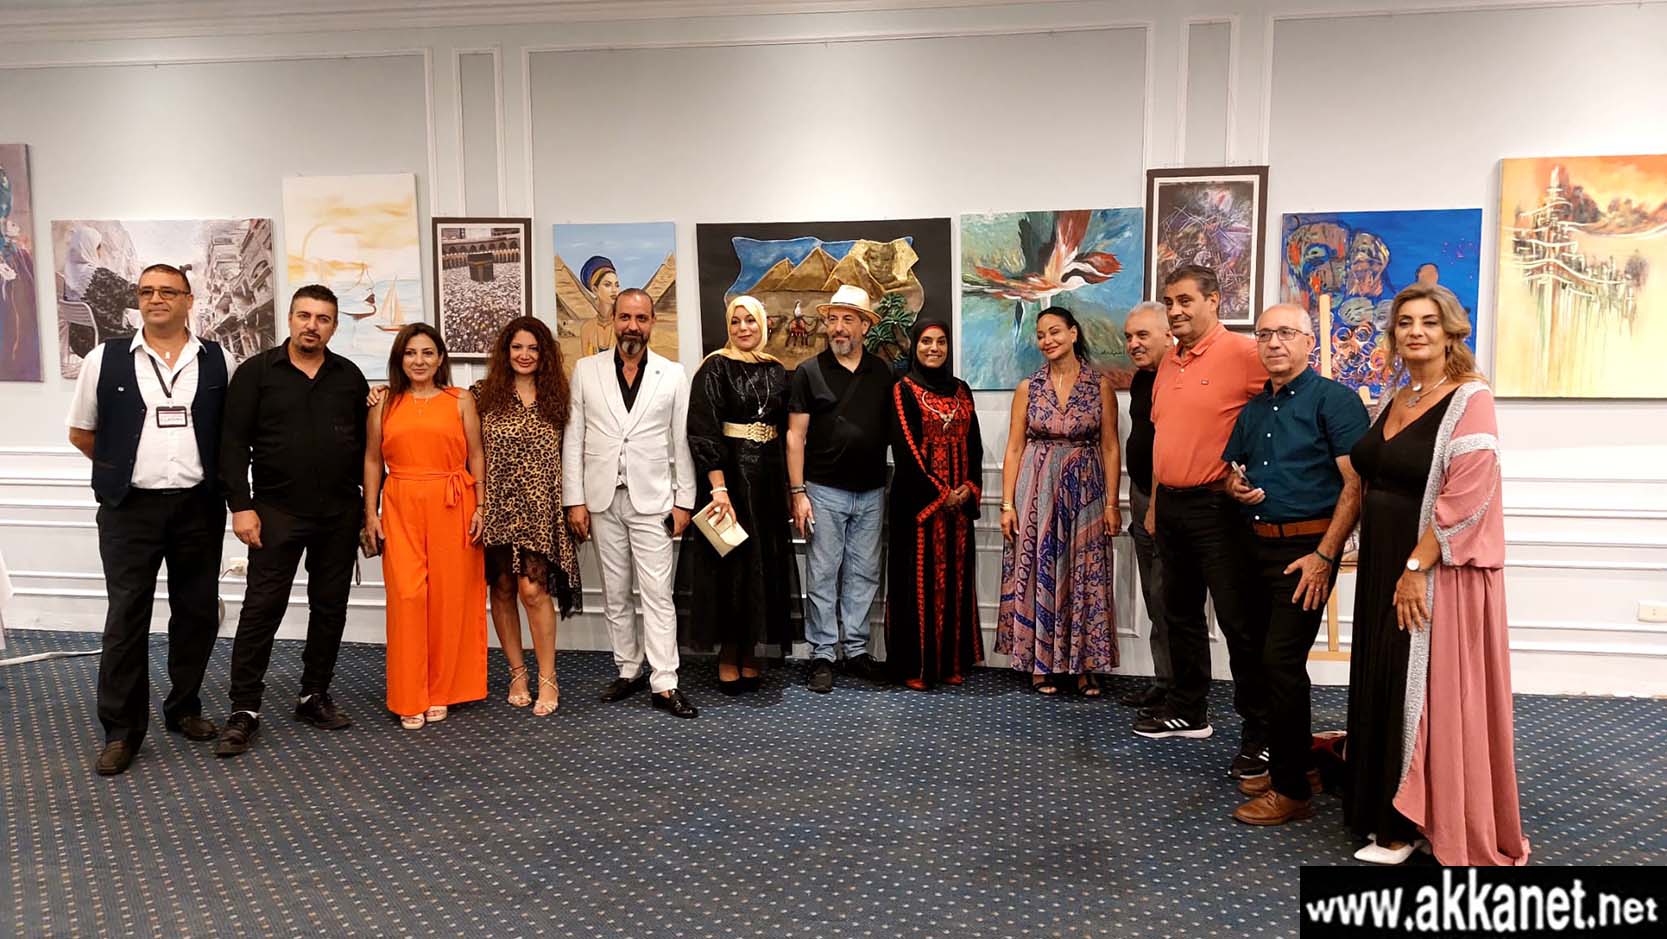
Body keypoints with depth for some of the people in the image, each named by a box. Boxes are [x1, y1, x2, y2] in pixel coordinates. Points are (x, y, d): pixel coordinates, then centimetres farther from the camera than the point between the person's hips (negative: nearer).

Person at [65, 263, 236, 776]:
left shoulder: (217, 360, 4)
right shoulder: (106, 359, 2)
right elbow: (81, 433, 10)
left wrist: (205, 471, 5)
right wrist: (127, 468, 8)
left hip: (199, 506, 1)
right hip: (131, 508, -1)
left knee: (197, 613, 10)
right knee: (126, 618, 0)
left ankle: (184, 707, 27)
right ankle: (121, 731, 10)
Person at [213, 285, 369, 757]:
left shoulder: (350, 376, 8)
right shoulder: (257, 372, 0)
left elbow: (365, 443, 11)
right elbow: (233, 443, -4)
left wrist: (369, 503, 7)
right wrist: (241, 505, -11)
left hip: (339, 514, 3)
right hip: (277, 512, -3)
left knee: (330, 607, 9)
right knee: (261, 608, -2)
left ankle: (314, 696, 23)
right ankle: (244, 711, 6)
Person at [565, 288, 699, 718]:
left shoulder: (672, 375, 2)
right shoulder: (586, 371, 5)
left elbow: (681, 441, 3)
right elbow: (573, 439, 3)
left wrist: (684, 501, -1)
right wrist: (574, 500, -2)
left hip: (652, 500, -2)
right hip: (602, 500, 2)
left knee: (658, 593, -4)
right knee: (615, 594, 10)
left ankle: (664, 683, -1)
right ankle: (628, 670, 22)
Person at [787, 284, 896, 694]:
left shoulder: (881, 372, 7)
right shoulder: (809, 372, -2)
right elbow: (796, 436, -3)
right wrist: (798, 492, -9)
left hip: (871, 492, 3)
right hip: (825, 491, -3)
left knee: (864, 575, 10)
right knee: (823, 576, 2)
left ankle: (857, 650, 21)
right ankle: (822, 655, 11)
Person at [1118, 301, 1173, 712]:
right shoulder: (1140, 379, 13)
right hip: (1144, 497, 9)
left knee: (1166, 598, -5)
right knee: (1154, 598, 14)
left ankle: (1175, 686, 6)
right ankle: (1162, 681, 23)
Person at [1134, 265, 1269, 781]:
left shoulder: (1242, 353, -12)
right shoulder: (1169, 364, 13)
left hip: (1218, 506, -8)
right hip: (1171, 504, 8)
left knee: (1238, 619, -3)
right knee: (1180, 613, 17)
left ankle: (1260, 734, 7)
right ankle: (1188, 710, 31)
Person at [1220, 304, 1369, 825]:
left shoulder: (1333, 400, -8)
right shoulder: (1252, 411, 14)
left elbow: (1355, 485, -14)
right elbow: (1230, 469, 26)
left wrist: (1324, 556, -19)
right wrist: (1234, 485, 1)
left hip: (1307, 548, -7)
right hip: (1259, 546, 7)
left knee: (1281, 661, -10)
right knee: (1276, 660, 14)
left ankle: (1291, 790, 1)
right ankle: (1295, 759, 29)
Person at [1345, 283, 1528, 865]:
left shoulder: (1470, 400, -12)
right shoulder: (1393, 401, 11)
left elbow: (1464, 498, -19)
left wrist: (1416, 567, -20)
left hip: (1440, 571, -8)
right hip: (1384, 566, 8)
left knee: (1436, 699, -1)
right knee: (1387, 692, 13)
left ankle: (1451, 831, 15)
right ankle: (1395, 822, 27)